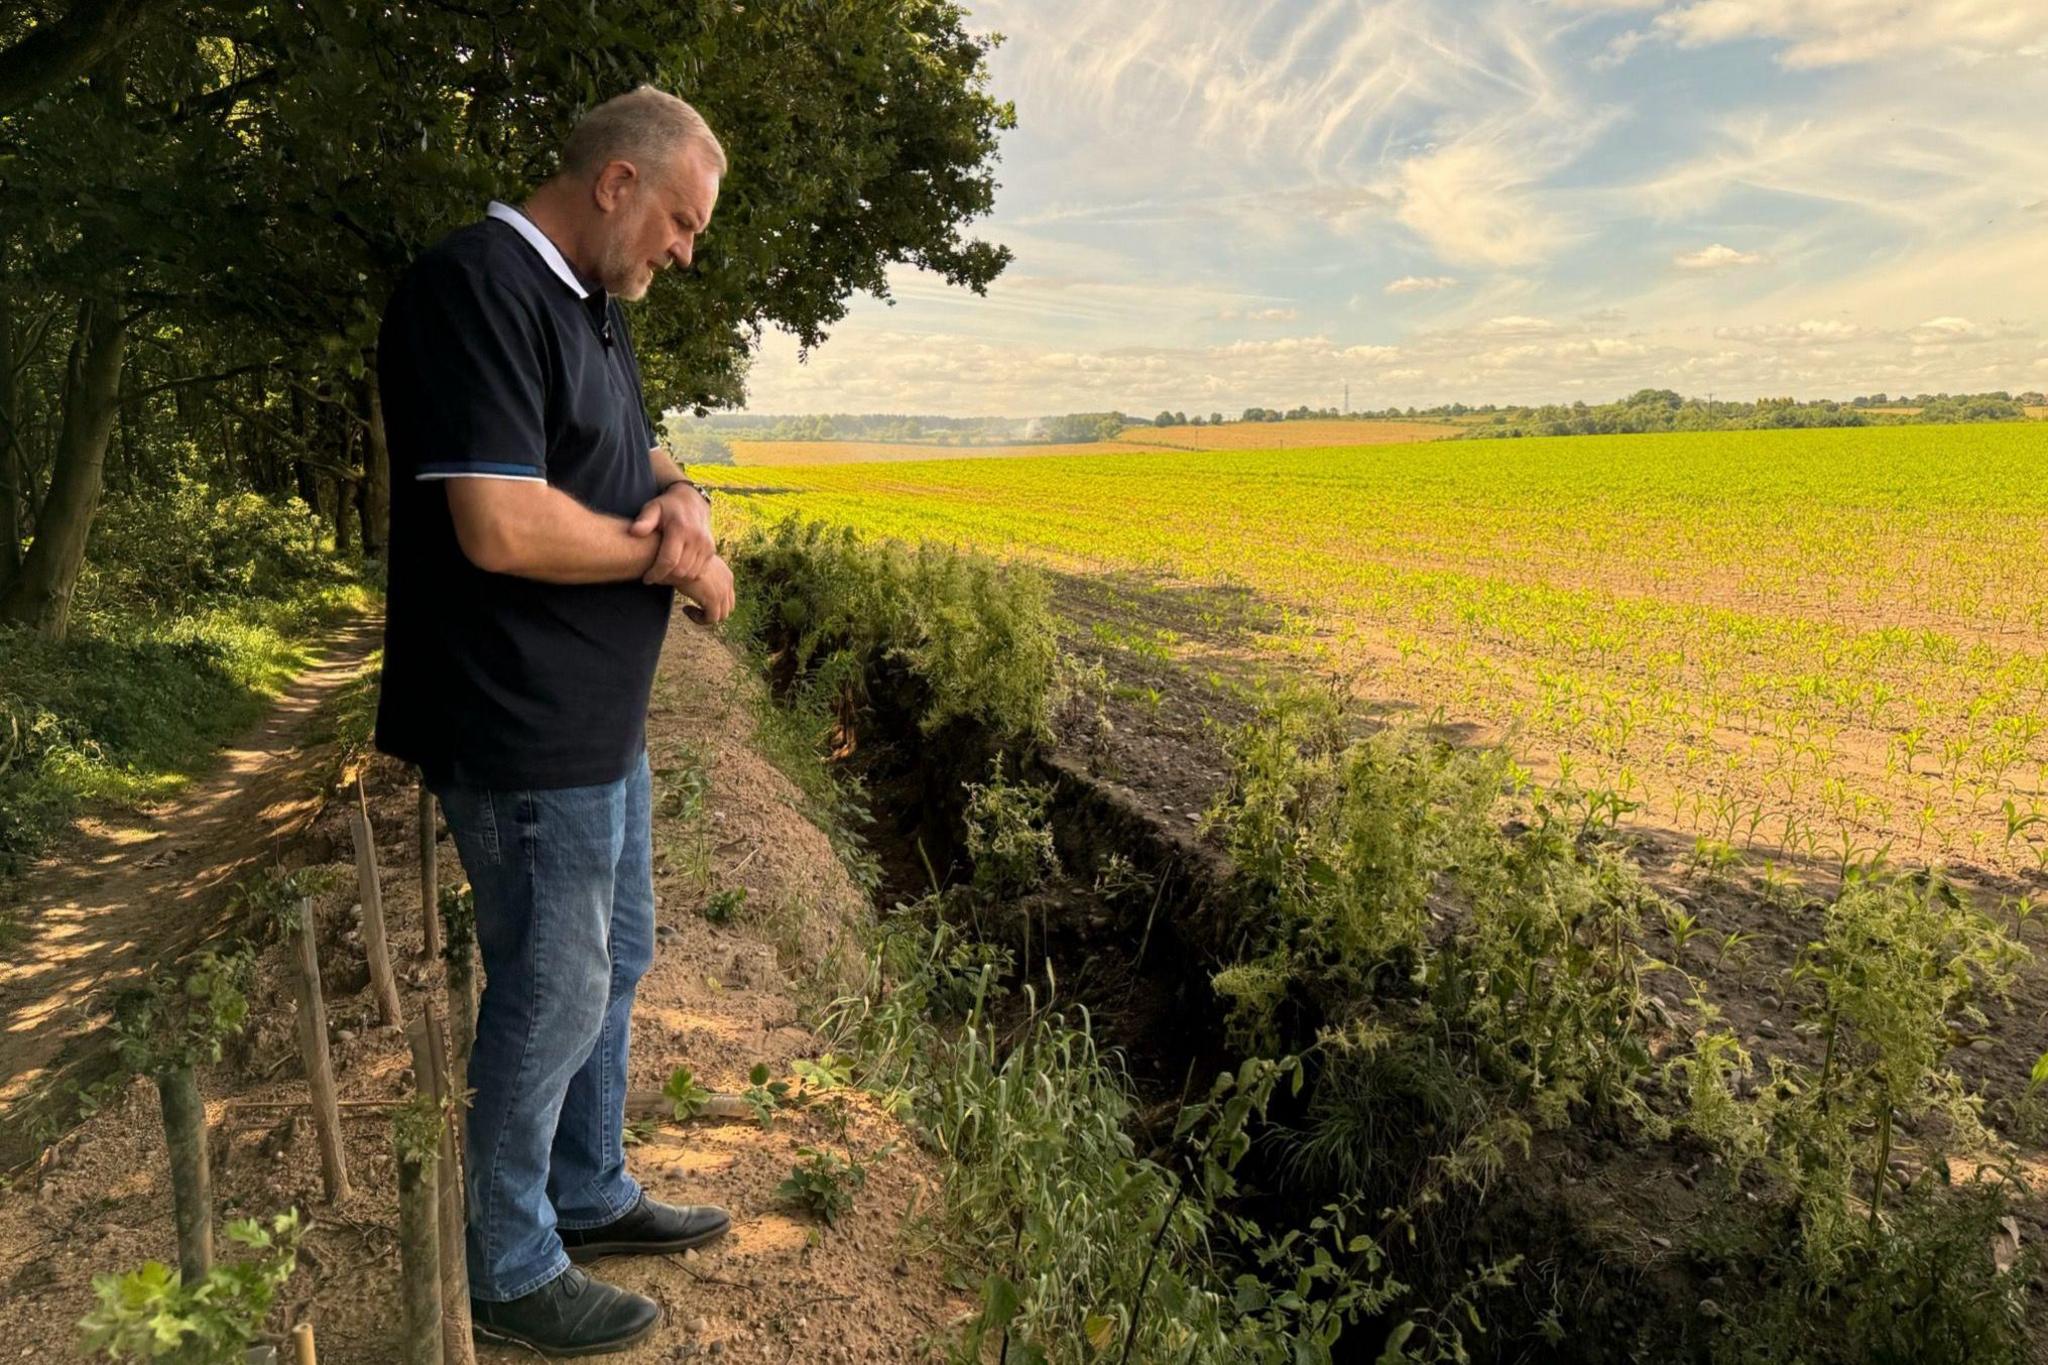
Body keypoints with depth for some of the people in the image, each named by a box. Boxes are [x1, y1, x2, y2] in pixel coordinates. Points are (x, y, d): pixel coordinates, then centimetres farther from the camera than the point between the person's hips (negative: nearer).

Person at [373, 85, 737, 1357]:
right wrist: (668, 556, -11)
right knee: (553, 1000, 4)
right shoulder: (476, 285, -17)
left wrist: (687, 505, -8)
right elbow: (499, 527, -26)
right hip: (526, 734, -10)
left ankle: (592, 1195, 40)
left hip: (605, 719, 10)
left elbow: (649, 461, 17)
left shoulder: (595, 309, 14)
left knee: (615, 961, 20)